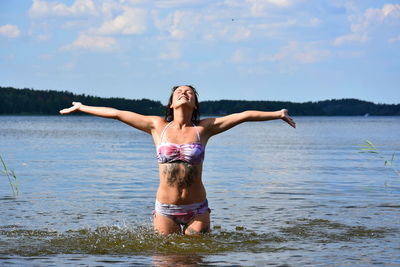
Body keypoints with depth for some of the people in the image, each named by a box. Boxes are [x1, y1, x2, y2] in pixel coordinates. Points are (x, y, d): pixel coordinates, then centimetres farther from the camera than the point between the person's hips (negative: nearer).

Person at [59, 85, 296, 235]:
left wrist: (278, 114, -2)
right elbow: (117, 114, 7)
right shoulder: (158, 126, 2)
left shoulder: (204, 129, 1)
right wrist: (81, 108, 12)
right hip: (165, 210, 0)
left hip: (197, 210, 0)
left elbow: (243, 115, 0)